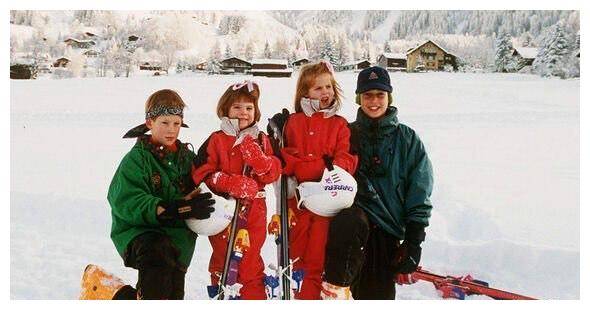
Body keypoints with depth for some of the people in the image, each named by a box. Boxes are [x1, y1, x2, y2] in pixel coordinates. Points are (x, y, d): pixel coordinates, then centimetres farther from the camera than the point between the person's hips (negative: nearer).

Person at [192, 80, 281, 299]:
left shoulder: (261, 140, 7)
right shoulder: (216, 141, -3)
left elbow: (273, 173, 0)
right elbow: (203, 173, -10)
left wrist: (258, 158, -20)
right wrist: (234, 184, -21)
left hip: (254, 209, 2)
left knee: (251, 255, 10)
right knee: (223, 253, 10)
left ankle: (254, 293, 26)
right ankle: (220, 290, 28)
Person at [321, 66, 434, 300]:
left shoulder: (407, 139, 8)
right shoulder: (348, 134, 11)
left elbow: (419, 195, 6)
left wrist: (414, 242, -1)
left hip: (388, 228, 1)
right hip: (353, 210, -1)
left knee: (378, 296, 0)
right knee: (346, 224, -36)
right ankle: (336, 289, -20)